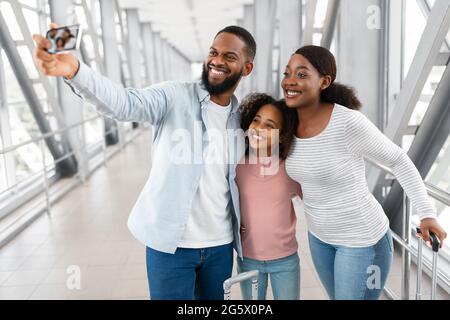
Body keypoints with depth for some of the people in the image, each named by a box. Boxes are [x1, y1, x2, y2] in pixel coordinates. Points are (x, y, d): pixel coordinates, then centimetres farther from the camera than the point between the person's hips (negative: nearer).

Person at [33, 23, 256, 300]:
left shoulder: (244, 117, 4)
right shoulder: (174, 96, -9)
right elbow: (125, 103, -28)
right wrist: (74, 70, -46)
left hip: (220, 245, 4)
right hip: (171, 244, -4)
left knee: (214, 298, 20)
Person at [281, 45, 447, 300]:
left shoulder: (349, 122, -27)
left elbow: (398, 160, -13)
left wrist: (427, 213, -12)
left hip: (361, 238, -6)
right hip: (319, 235, 7)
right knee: (339, 296, 24)